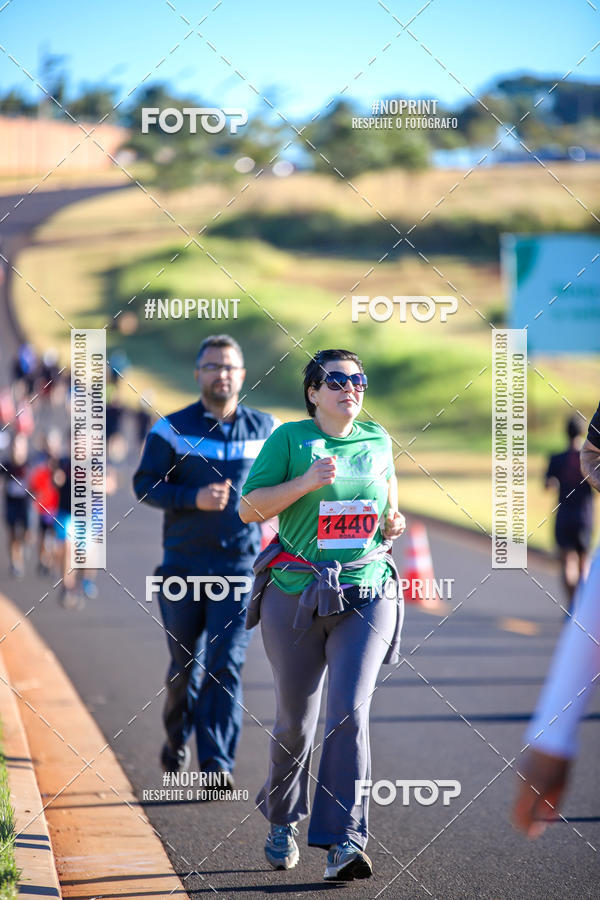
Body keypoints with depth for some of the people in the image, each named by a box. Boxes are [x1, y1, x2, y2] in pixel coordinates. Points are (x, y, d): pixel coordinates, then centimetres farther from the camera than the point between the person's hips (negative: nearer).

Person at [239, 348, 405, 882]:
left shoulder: (377, 442, 10)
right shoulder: (290, 439, -1)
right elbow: (249, 508, -6)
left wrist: (393, 521, 6)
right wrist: (306, 482, -17)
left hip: (367, 595, 1)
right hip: (296, 597, -1)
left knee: (350, 711, -16)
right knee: (296, 722, 8)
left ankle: (344, 842, -18)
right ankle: (282, 821, 34)